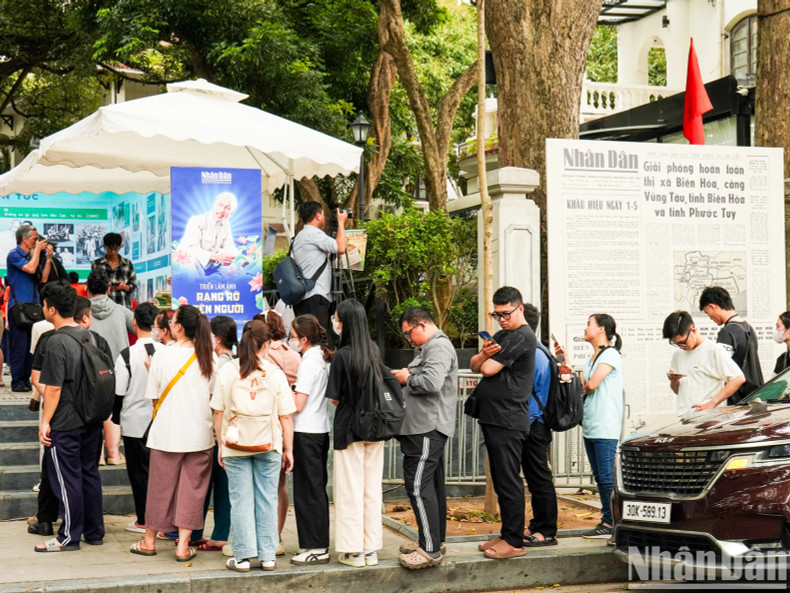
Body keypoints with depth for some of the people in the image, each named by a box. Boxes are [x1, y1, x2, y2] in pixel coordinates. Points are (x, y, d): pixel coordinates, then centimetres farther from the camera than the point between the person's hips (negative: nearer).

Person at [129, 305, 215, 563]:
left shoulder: (163, 355, -10)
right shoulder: (207, 357, -2)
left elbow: (154, 396, -3)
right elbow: (212, 394, 8)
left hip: (168, 432, -2)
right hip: (200, 432, 2)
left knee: (161, 485, 10)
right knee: (192, 487, 7)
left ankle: (149, 541, 24)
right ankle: (183, 545, 6)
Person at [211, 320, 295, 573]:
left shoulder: (227, 371, -2)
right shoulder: (275, 373, -4)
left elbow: (218, 412, 1)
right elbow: (286, 417, -1)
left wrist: (221, 444, 11)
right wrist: (288, 449, 7)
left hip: (235, 445, 0)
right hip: (268, 445, 0)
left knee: (241, 500, 5)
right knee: (266, 499, 7)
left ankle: (243, 556, 6)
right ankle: (267, 556, 11)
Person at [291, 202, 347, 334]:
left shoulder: (299, 236, 23)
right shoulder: (313, 233, -8)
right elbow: (340, 248, -15)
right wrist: (341, 222, -2)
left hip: (302, 297, 10)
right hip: (315, 296, -10)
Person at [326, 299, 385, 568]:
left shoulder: (342, 356, -16)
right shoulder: (375, 351, 2)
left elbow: (334, 399, -11)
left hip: (349, 429, -5)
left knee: (350, 491, 3)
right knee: (372, 489, 10)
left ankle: (354, 551, 7)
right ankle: (371, 549, 16)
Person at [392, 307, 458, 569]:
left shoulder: (438, 347, -13)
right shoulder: (431, 347, 21)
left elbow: (432, 382, -26)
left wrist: (408, 379, -11)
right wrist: (408, 376, 5)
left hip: (428, 428, -11)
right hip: (427, 427, 11)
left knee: (418, 486, -13)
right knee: (432, 484, 16)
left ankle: (430, 550, -13)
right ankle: (434, 540, 24)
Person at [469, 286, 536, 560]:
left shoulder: (521, 337, -12)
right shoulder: (502, 335, 19)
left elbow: (488, 369, -17)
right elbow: (474, 365, 14)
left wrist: (489, 359, 5)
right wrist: (484, 353, -8)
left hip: (508, 422, -10)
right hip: (493, 419, 10)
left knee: (509, 482, -6)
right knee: (501, 482, 14)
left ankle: (514, 542, -1)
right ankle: (507, 534, 22)